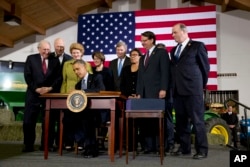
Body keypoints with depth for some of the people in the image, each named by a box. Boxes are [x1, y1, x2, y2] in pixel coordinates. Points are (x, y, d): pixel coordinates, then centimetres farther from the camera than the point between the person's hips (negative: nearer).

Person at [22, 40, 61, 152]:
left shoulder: (55, 61, 9)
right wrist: (36, 89, -10)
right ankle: (28, 145, 13)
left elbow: (58, 77, 4)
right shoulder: (31, 58, 6)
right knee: (28, 121, 0)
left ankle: (46, 145, 15)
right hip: (33, 94, 0)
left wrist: (50, 88, -11)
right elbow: (27, 76, -1)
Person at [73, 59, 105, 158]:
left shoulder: (97, 77, 2)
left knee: (86, 117, -34)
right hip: (83, 113, 5)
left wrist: (83, 91, -23)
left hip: (98, 111, -5)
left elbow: (101, 90, -19)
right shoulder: (78, 84, 19)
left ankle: (92, 147, -18)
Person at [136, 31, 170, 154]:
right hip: (145, 94, 6)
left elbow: (165, 72, -7)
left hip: (157, 93, -6)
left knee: (158, 119, -4)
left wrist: (163, 89, -16)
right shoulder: (142, 58, 25)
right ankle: (150, 146, 6)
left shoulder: (161, 52, 4)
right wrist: (139, 93, 11)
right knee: (146, 120, 2)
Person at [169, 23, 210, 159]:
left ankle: (202, 150, 4)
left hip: (193, 89, -6)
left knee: (197, 120, -4)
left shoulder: (197, 46, 1)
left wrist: (202, 84, 7)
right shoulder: (174, 50, 19)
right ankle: (184, 147, 19)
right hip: (177, 90, 6)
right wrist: (173, 86, 11)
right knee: (181, 121, 9)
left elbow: (205, 66, 2)